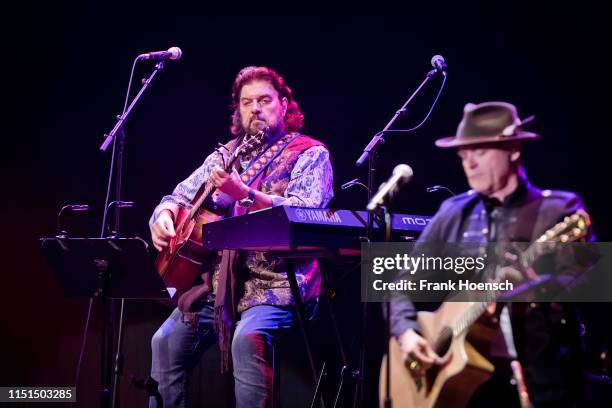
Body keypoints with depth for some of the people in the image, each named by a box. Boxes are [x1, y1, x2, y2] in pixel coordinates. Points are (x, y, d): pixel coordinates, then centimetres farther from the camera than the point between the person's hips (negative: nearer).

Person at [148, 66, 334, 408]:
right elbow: (179, 197, 22)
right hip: (221, 281, 6)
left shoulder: (310, 154, 0)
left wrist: (245, 194, -28)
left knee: (248, 337, -32)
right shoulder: (227, 156, 17)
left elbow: (305, 213, -17)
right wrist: (163, 217, -2)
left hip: (278, 280, -6)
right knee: (167, 341, -9)